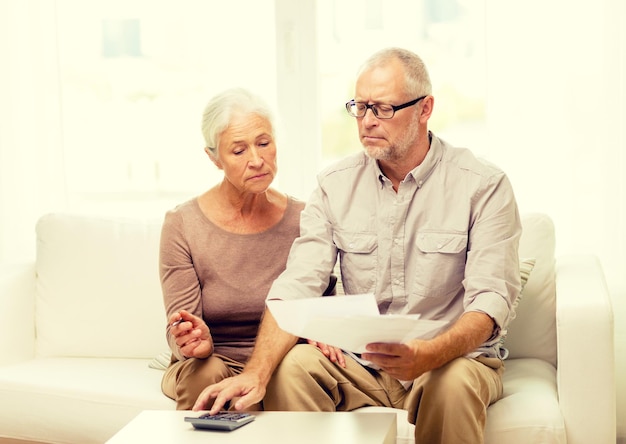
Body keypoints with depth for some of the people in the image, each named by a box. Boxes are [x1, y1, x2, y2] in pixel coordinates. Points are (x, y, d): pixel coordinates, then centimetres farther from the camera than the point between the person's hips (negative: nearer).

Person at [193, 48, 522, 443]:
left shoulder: (484, 186, -8)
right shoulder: (336, 184, 3)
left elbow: (491, 300, -17)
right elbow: (296, 286, -8)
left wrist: (428, 356, -37)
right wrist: (256, 375, -25)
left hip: (454, 356, -2)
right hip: (360, 361, 2)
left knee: (454, 382, -35)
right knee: (292, 365, -26)